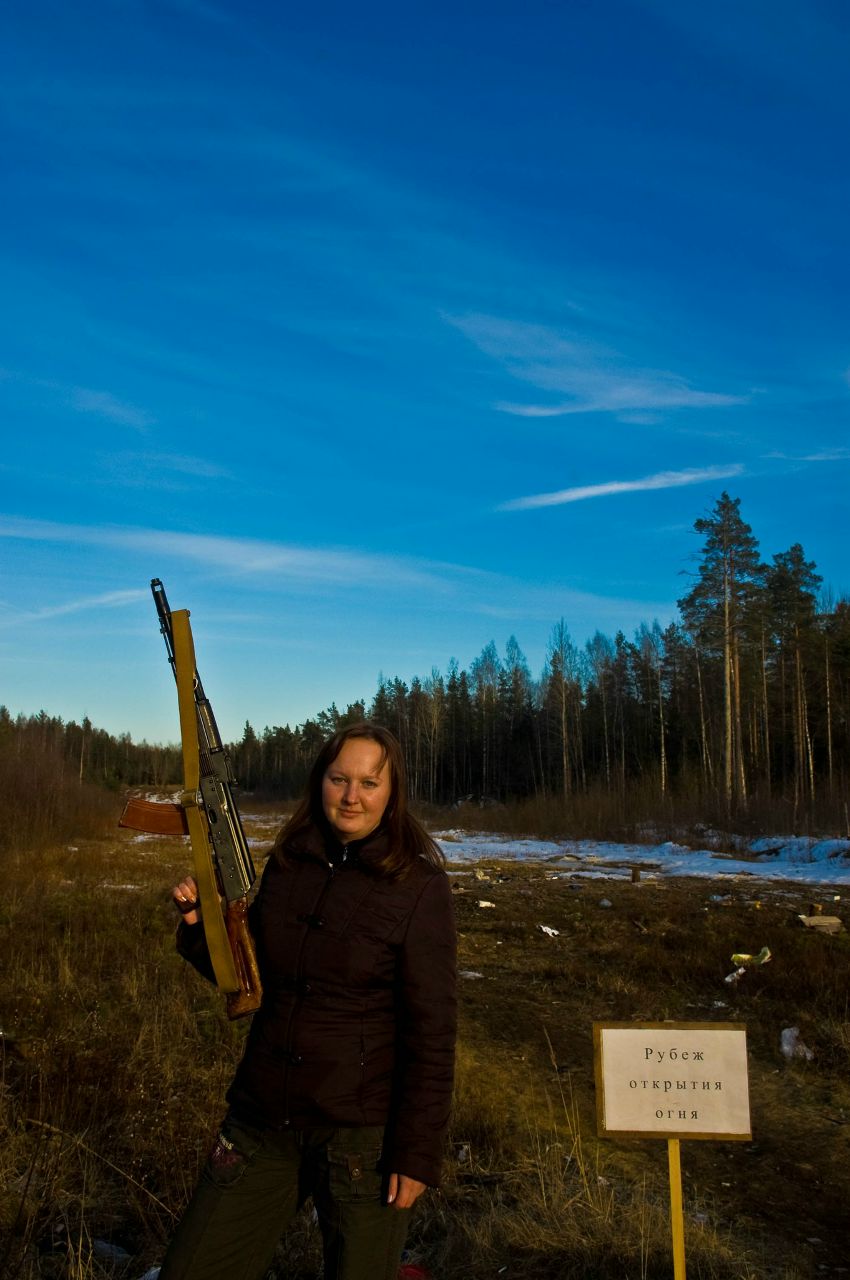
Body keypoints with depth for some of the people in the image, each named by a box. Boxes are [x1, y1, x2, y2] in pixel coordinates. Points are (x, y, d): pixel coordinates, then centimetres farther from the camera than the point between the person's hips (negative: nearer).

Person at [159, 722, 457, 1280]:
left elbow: (431, 1031, -12)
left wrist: (417, 1154, -13)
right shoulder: (286, 864, 1)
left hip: (362, 1130, -4)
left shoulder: (418, 885, -13)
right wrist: (202, 924, -4)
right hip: (263, 1119, 5)